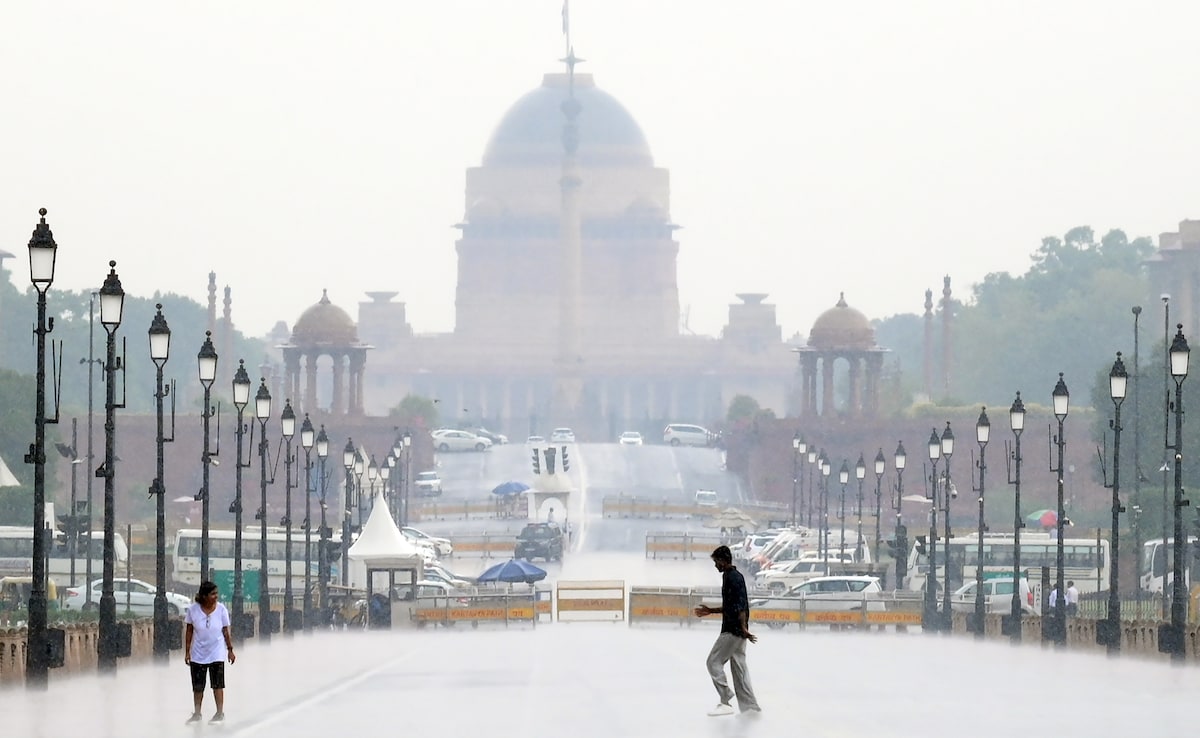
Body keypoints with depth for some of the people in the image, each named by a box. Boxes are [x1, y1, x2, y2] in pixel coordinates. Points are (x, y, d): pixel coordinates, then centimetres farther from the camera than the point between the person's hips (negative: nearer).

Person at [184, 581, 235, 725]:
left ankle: (220, 713, 4)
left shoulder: (221, 609, -9)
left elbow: (226, 631, 0)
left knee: (217, 683, -3)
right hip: (198, 654, 1)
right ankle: (196, 714, 20)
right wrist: (187, 651, 0)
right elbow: (189, 631, -1)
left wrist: (230, 650, 2)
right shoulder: (193, 610, -9)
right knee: (197, 686, 7)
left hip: (216, 653, -1)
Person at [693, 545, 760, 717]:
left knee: (714, 661, -5)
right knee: (738, 666, 10)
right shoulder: (732, 576, 18)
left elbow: (740, 606, -24)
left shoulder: (733, 578, -14)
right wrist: (710, 611, 28)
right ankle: (749, 706, 8)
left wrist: (743, 627, -32)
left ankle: (726, 702, -8)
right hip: (737, 631, 10)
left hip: (733, 630, -10)